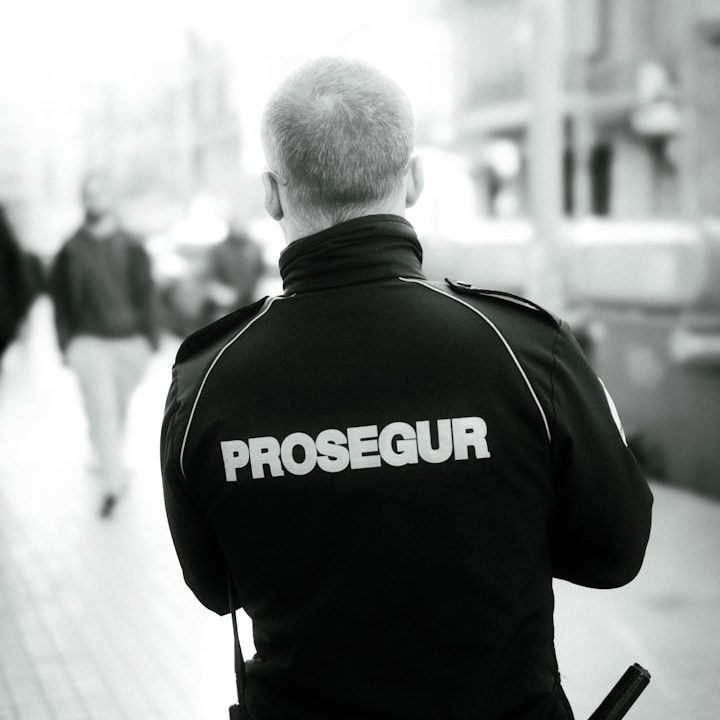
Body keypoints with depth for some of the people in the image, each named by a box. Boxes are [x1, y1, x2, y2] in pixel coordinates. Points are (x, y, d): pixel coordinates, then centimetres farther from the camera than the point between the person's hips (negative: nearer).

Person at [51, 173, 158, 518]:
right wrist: (66, 344, 2)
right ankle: (113, 480, -16)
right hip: (89, 341, -2)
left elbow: (146, 295, 3)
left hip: (129, 341, 2)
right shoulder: (71, 251, -1)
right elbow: (61, 301, 5)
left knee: (118, 407, 14)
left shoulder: (131, 248, 1)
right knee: (101, 406, -15)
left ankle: (107, 457, 39)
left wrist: (149, 339, -2)